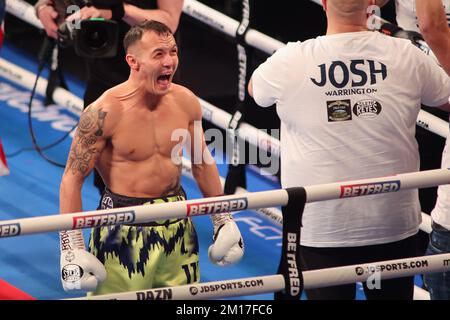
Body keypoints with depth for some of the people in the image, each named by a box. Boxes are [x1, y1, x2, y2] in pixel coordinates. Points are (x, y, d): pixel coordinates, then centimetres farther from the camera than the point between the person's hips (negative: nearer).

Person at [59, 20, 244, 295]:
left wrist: (224, 221, 17)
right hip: (123, 226, -5)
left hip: (178, 226, 5)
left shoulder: (186, 102, -2)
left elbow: (203, 162, 14)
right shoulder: (105, 112, -17)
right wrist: (72, 249, -16)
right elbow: (73, 178, -12)